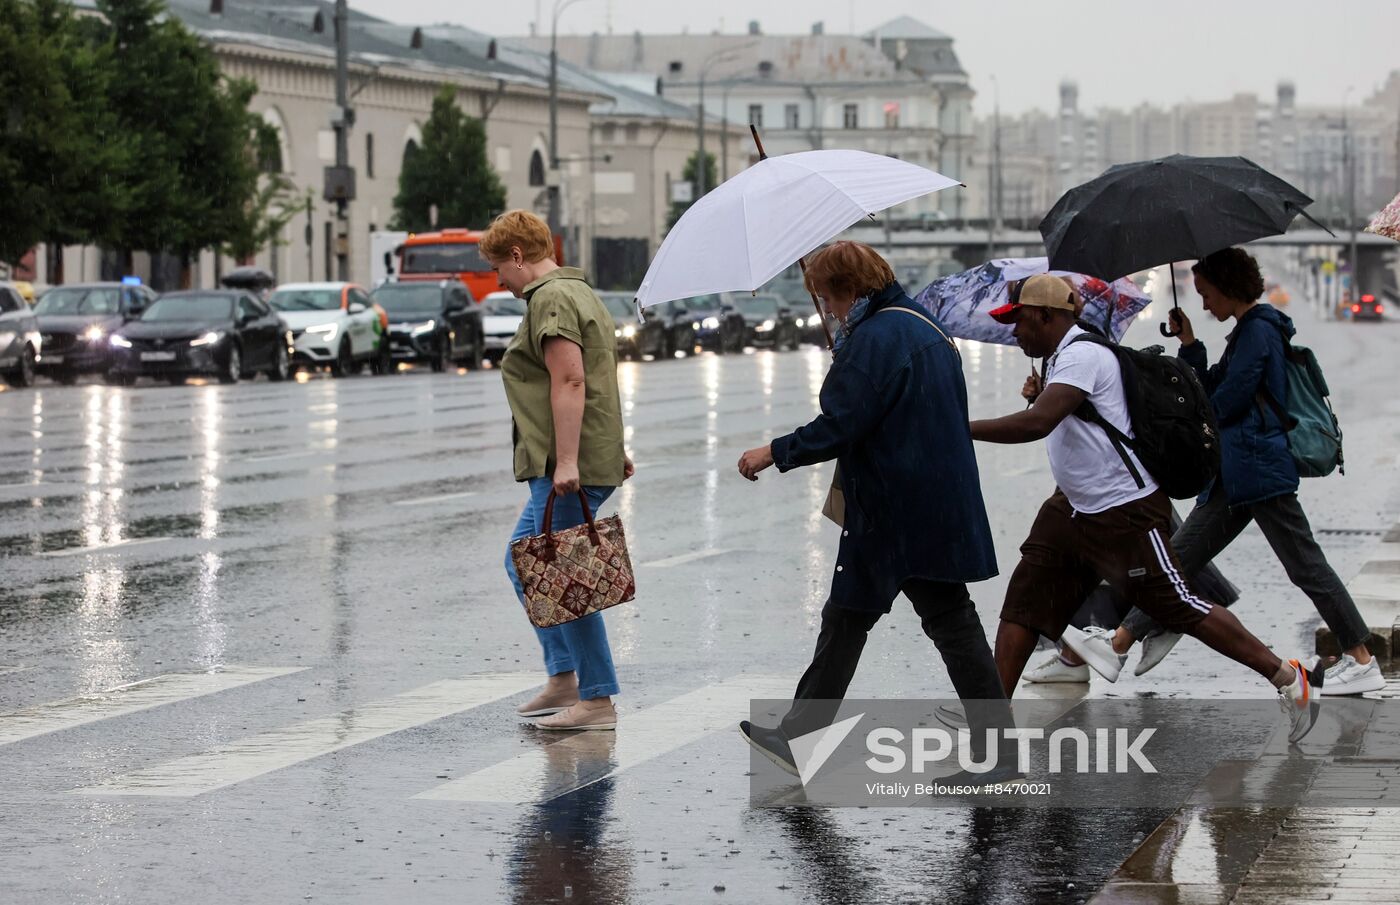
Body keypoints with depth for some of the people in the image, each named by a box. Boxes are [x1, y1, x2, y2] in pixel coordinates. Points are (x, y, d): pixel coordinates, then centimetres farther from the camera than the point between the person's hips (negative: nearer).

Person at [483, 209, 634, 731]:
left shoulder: (551, 298, -13)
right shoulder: (576, 292, 20)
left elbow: (570, 382, -22)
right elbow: (602, 379, 24)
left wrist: (566, 461, -26)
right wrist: (614, 448, 27)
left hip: (567, 470, -11)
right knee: (523, 565, 18)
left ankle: (598, 702, -4)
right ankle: (563, 678, 18)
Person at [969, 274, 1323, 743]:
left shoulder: (1081, 355, -19)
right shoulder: (1059, 359, 13)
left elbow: (1038, 422, -32)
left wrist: (962, 430, -28)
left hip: (1125, 513, -10)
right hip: (1073, 507, 10)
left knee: (1180, 608, -5)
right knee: (1022, 603, 2)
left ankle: (1290, 678, 7)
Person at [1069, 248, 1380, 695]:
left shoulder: (1258, 330, -12)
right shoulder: (1245, 331, 19)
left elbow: (1226, 402, -15)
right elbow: (1209, 390, 20)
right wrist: (1189, 344, 10)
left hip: (1260, 466, -10)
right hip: (1236, 471, 10)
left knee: (1305, 564, -6)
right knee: (1181, 555, 7)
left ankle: (1362, 661, -1)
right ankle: (1123, 640, 7)